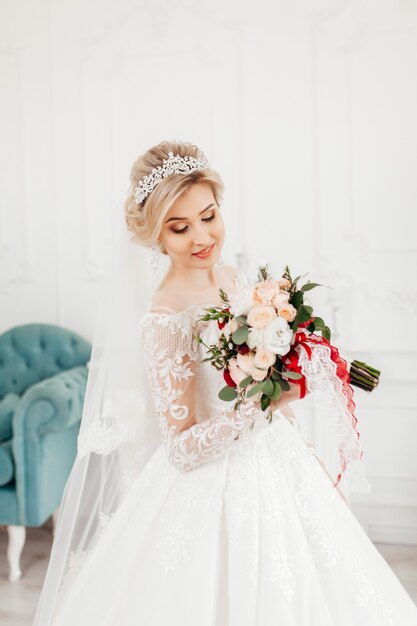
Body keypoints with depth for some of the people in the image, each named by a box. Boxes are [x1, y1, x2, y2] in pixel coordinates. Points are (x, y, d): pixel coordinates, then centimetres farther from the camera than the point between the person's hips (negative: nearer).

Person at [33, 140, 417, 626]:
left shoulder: (233, 279, 1)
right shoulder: (162, 321, -21)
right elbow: (180, 448, -18)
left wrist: (313, 463, 16)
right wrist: (261, 407, -30)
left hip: (278, 470, 7)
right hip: (218, 492, -7)